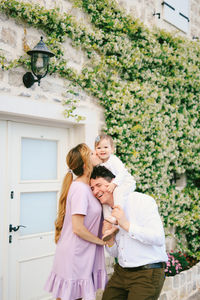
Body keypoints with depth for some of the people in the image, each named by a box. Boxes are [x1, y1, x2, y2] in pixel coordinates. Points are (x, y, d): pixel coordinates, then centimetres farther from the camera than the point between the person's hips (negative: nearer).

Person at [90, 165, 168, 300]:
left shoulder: (142, 201, -13)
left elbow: (158, 238, -22)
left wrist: (126, 225, -22)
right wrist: (109, 239, -6)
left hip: (147, 274, -7)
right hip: (121, 272, 7)